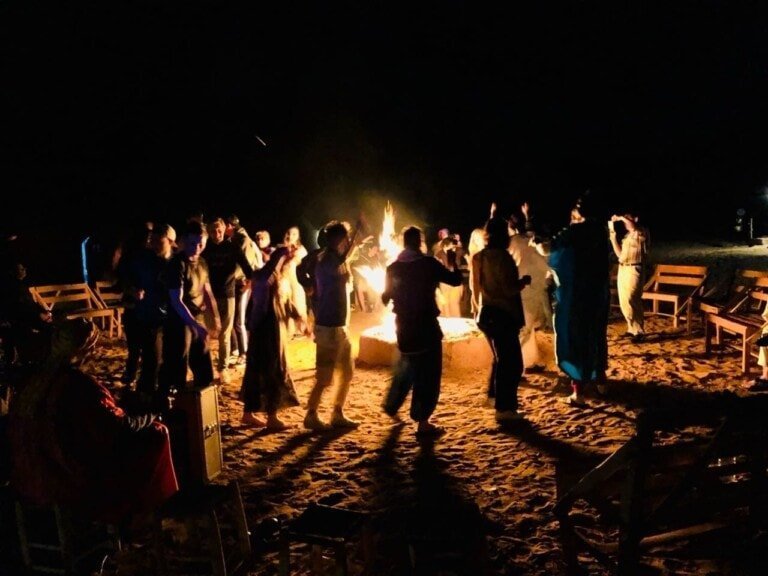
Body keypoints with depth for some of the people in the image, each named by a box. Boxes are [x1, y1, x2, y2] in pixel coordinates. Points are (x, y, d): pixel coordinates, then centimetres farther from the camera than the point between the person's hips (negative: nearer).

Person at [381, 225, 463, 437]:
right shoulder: (428, 263, -10)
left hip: (404, 326, 6)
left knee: (407, 366, 25)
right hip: (426, 325, -6)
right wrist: (452, 263, 11)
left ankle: (391, 405, 36)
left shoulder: (393, 267, 4)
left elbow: (386, 297, 12)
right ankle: (422, 421, -2)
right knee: (428, 372, 0)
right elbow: (455, 280, -8)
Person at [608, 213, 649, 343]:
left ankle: (638, 331, -7)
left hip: (634, 270, -8)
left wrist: (620, 218, -15)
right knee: (624, 302, 10)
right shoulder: (627, 235, 18)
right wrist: (612, 235, 12)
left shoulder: (642, 232, -6)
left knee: (629, 301, -14)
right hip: (622, 270, 9)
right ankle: (633, 329, 22)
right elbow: (620, 253, 14)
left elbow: (633, 227, -30)